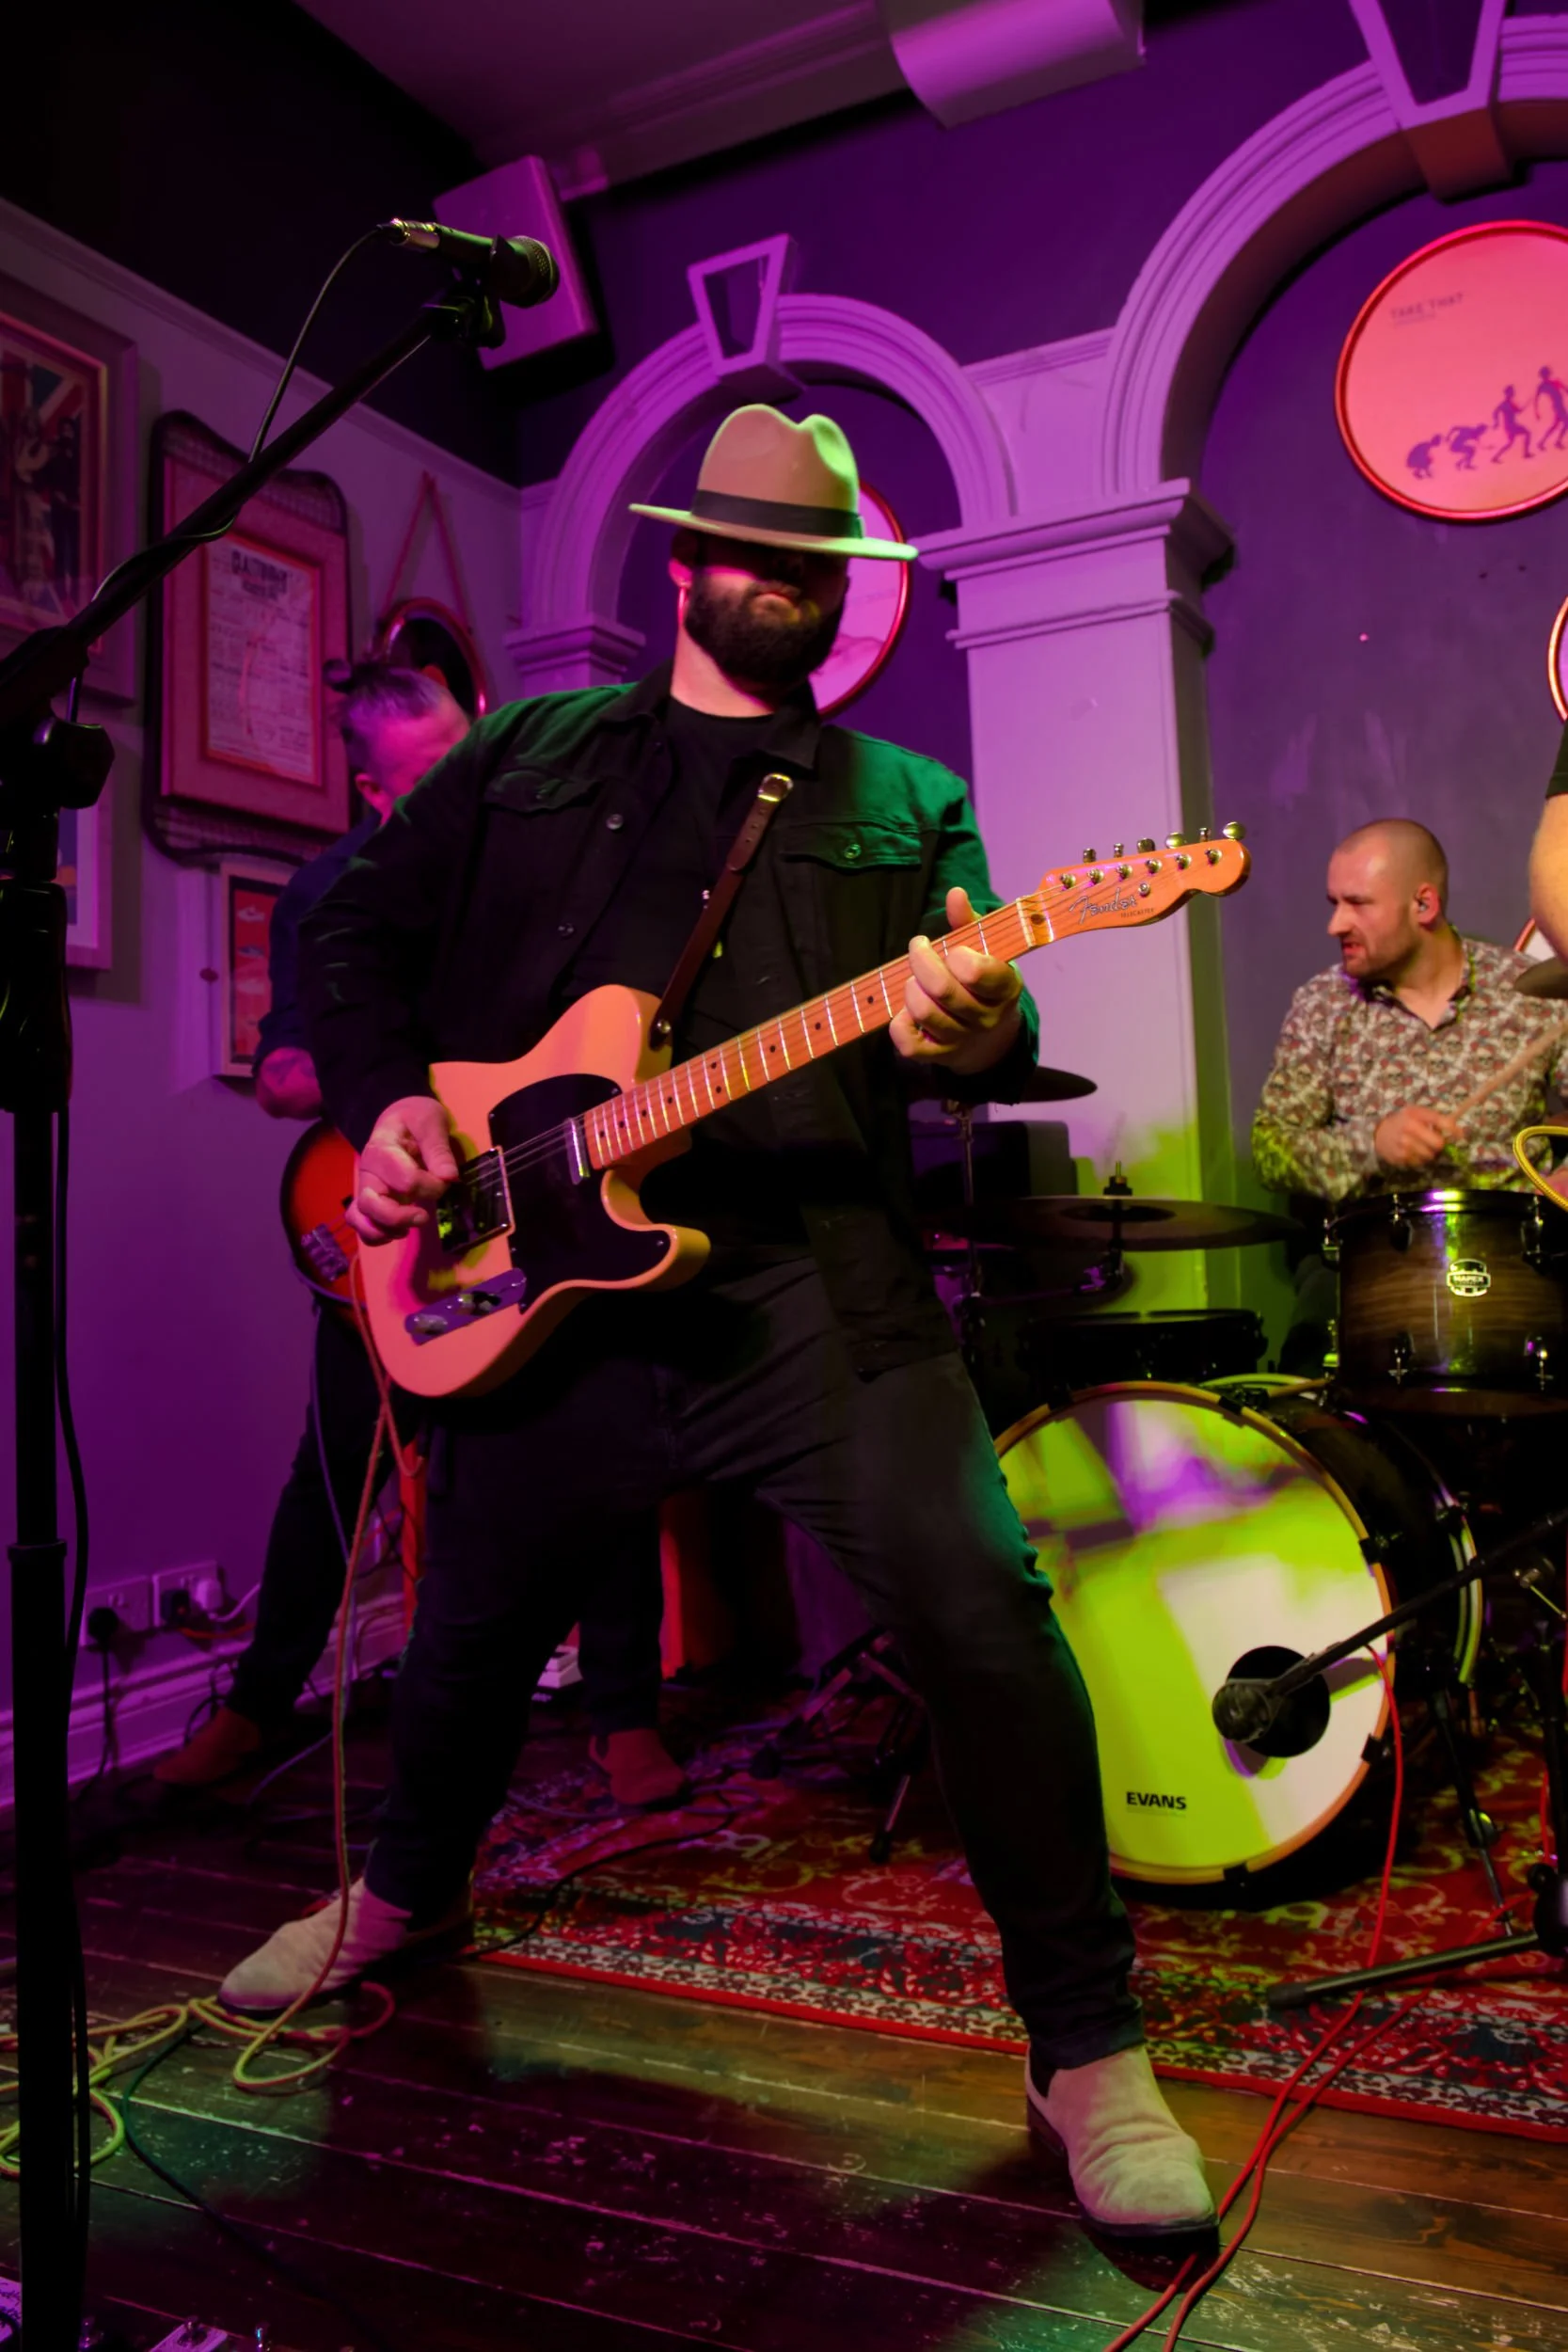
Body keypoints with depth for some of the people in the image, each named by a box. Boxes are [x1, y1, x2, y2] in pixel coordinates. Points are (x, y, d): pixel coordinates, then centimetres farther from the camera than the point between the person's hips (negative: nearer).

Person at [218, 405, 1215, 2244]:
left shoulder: (910, 802, 14)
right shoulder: (530, 754, 15)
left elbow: (980, 1014, 3)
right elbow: (355, 936, 16)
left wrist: (978, 1033, -21)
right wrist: (384, 1102, -1)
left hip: (815, 1280, -1)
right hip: (542, 1275, 2)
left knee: (981, 1619, -16)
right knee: (472, 1627, 17)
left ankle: (1087, 2052, 5)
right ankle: (402, 1898, 49)